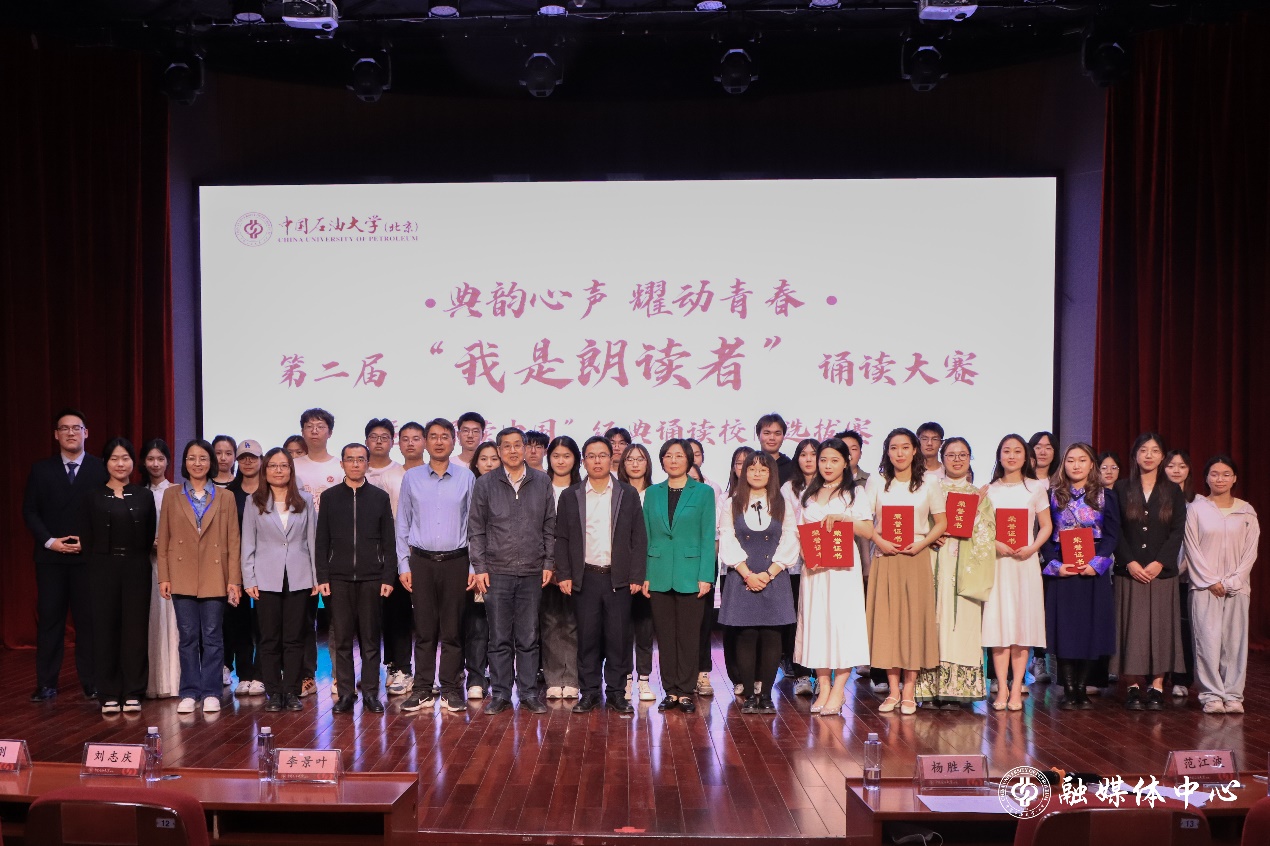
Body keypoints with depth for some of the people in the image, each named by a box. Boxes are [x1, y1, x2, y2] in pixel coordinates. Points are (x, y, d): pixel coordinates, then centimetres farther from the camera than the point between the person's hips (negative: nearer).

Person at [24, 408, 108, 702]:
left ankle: (92, 683, 6)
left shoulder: (101, 468, 4)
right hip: (50, 556, 2)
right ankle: (46, 684, 9)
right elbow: (29, 511, 6)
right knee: (49, 619, 4)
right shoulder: (41, 469, 10)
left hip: (88, 556, -2)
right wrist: (49, 541, -8)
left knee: (89, 619, 0)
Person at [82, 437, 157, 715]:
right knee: (105, 629, 1)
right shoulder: (94, 497, 5)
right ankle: (109, 694, 10)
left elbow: (150, 538, 7)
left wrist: (136, 556, -4)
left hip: (136, 570, 0)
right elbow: (87, 540, 3)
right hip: (104, 569, 0)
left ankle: (133, 693, 10)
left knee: (135, 628, 2)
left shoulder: (144, 496, 8)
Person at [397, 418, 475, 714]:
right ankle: (423, 690, 11)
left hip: (455, 560, 0)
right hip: (421, 560, 1)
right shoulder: (411, 478, 6)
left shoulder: (466, 477, 4)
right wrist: (403, 565, 2)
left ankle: (451, 689, 11)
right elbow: (402, 525, 8)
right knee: (424, 629, 3)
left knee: (452, 630, 3)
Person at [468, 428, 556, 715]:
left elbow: (549, 527, 9)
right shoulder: (485, 484, 2)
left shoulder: (541, 482, 6)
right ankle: (500, 694, 13)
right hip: (497, 572, -1)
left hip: (532, 573, 1)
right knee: (500, 638, 4)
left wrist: (549, 563, 3)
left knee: (529, 638, 6)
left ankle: (529, 693, 15)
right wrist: (479, 567, -2)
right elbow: (476, 529, 3)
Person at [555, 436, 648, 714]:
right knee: (587, 637, 3)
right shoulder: (569, 496, 8)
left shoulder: (628, 494, 6)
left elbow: (639, 538, 4)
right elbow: (561, 538, 7)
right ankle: (589, 693, 13)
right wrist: (563, 575, -2)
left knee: (618, 637, 2)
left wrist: (637, 576, -3)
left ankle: (617, 693, 12)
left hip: (619, 578, 0)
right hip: (585, 577, 1)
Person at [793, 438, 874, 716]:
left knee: (842, 621, -8)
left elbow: (868, 531, -5)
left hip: (843, 567, -4)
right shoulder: (808, 494, 17)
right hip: (813, 566, 4)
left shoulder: (855, 493, 4)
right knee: (815, 621, 1)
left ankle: (838, 690, -2)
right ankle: (823, 688, 8)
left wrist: (841, 517, -16)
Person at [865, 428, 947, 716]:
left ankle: (909, 691, 4)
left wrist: (921, 543, -10)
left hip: (916, 559, -1)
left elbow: (942, 522, 5)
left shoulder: (929, 484, 6)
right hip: (885, 559, 1)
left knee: (915, 619, -2)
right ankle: (893, 690, 6)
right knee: (886, 620, -1)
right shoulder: (877, 482, 7)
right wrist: (879, 541, -13)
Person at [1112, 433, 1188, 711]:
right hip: (1129, 571, -1)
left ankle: (1156, 686, 7)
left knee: (1160, 626, 1)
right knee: (1131, 627, -2)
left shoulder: (1173, 492, 8)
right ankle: (1133, 686, 4)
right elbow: (1115, 531, 0)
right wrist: (1130, 563, -11)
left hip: (1162, 571, 1)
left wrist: (1159, 563, -11)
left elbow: (1177, 532, 1)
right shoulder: (1121, 489, 5)